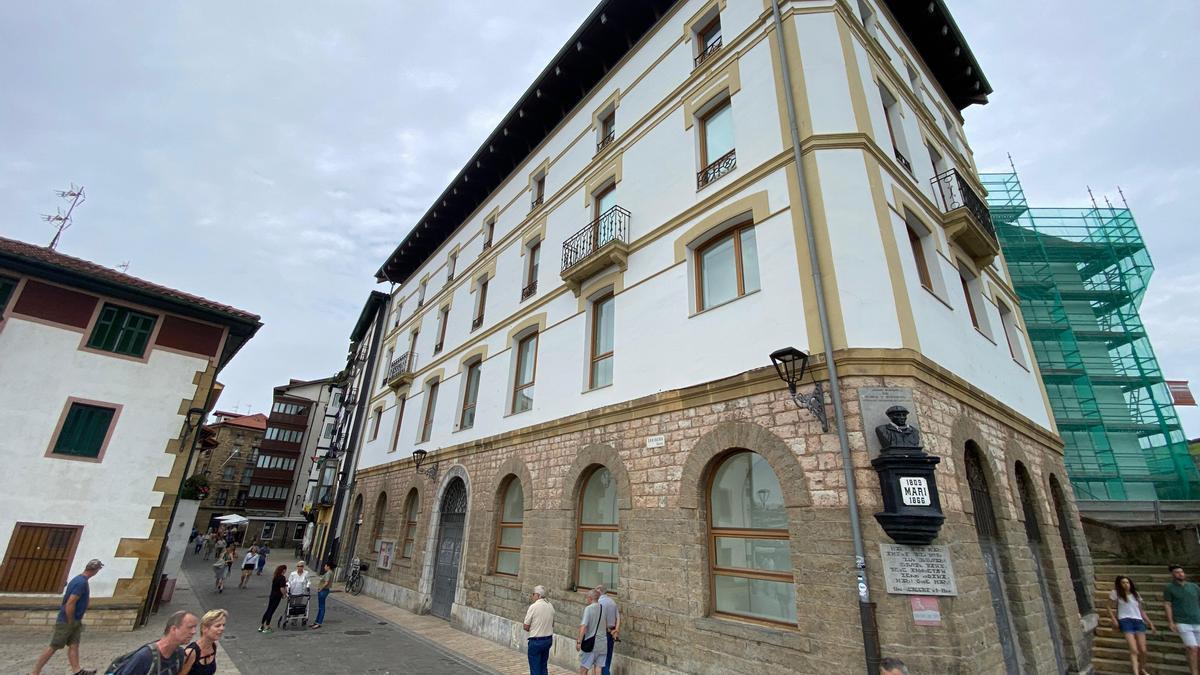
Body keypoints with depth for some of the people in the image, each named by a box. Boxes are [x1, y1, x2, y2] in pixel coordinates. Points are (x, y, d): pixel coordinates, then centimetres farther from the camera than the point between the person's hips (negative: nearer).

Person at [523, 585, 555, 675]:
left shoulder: (533, 607, -16)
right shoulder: (550, 606, 3)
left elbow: (526, 627, -11)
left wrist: (531, 629, 8)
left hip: (536, 641, -6)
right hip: (548, 639, 6)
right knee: (544, 667, 19)